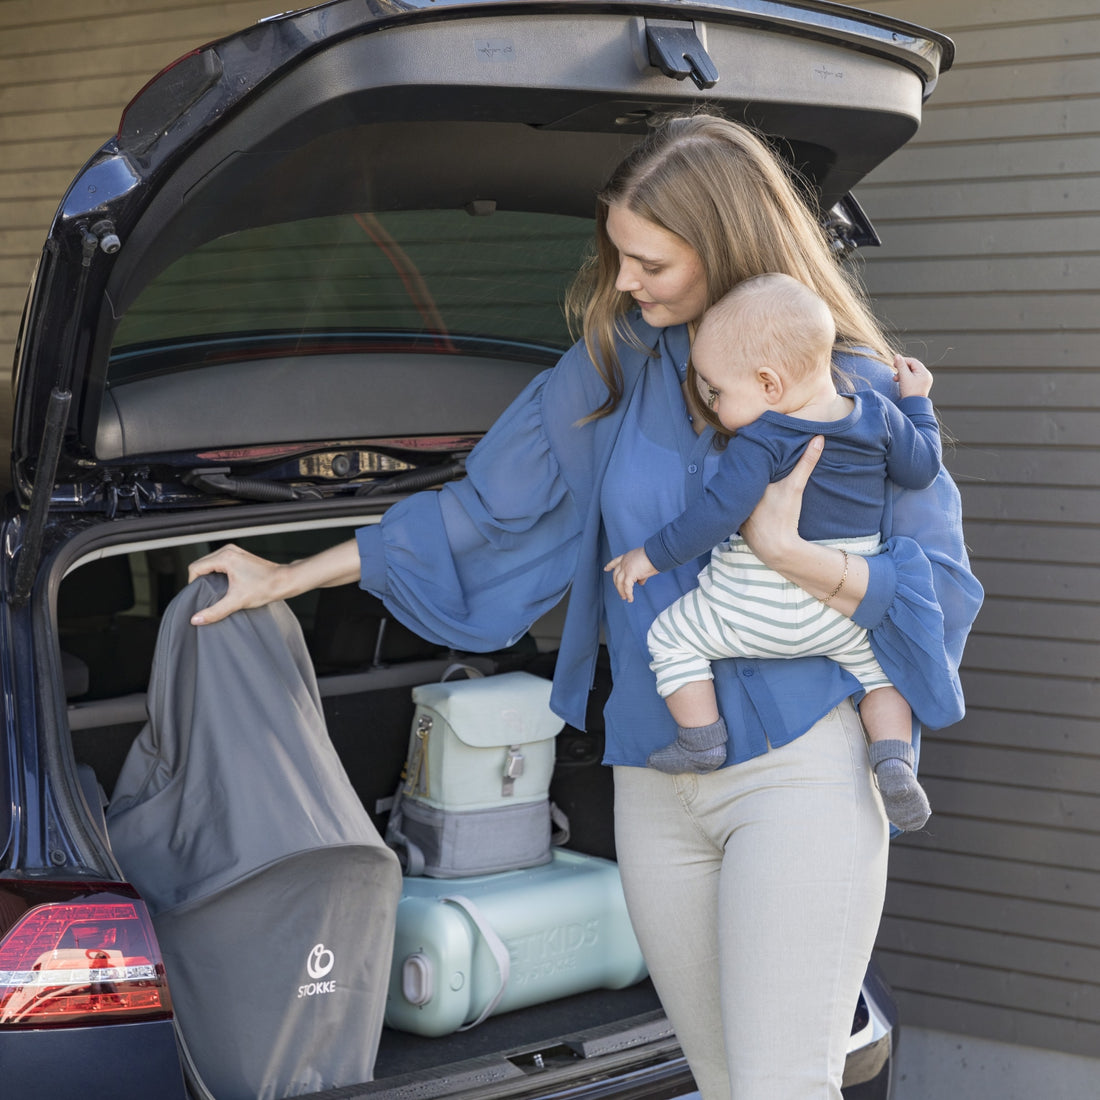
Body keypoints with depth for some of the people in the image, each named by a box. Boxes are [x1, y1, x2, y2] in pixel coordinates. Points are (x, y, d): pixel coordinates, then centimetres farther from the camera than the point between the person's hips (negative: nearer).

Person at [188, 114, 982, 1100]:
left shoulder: (852, 389, -4)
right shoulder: (611, 369, 7)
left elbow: (945, 594, -4)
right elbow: (481, 514, 15)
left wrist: (790, 554, -21)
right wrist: (290, 577, 18)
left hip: (800, 768, -4)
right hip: (655, 779, 4)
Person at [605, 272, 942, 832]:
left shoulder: (759, 442, -20)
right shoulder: (878, 415, -2)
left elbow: (719, 513, -24)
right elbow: (921, 469, 9)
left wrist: (652, 555, -15)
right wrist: (917, 402, 22)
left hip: (758, 607, -5)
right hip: (850, 607, 6)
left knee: (670, 636, 11)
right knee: (879, 666, 25)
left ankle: (702, 741, 14)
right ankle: (894, 759, 4)